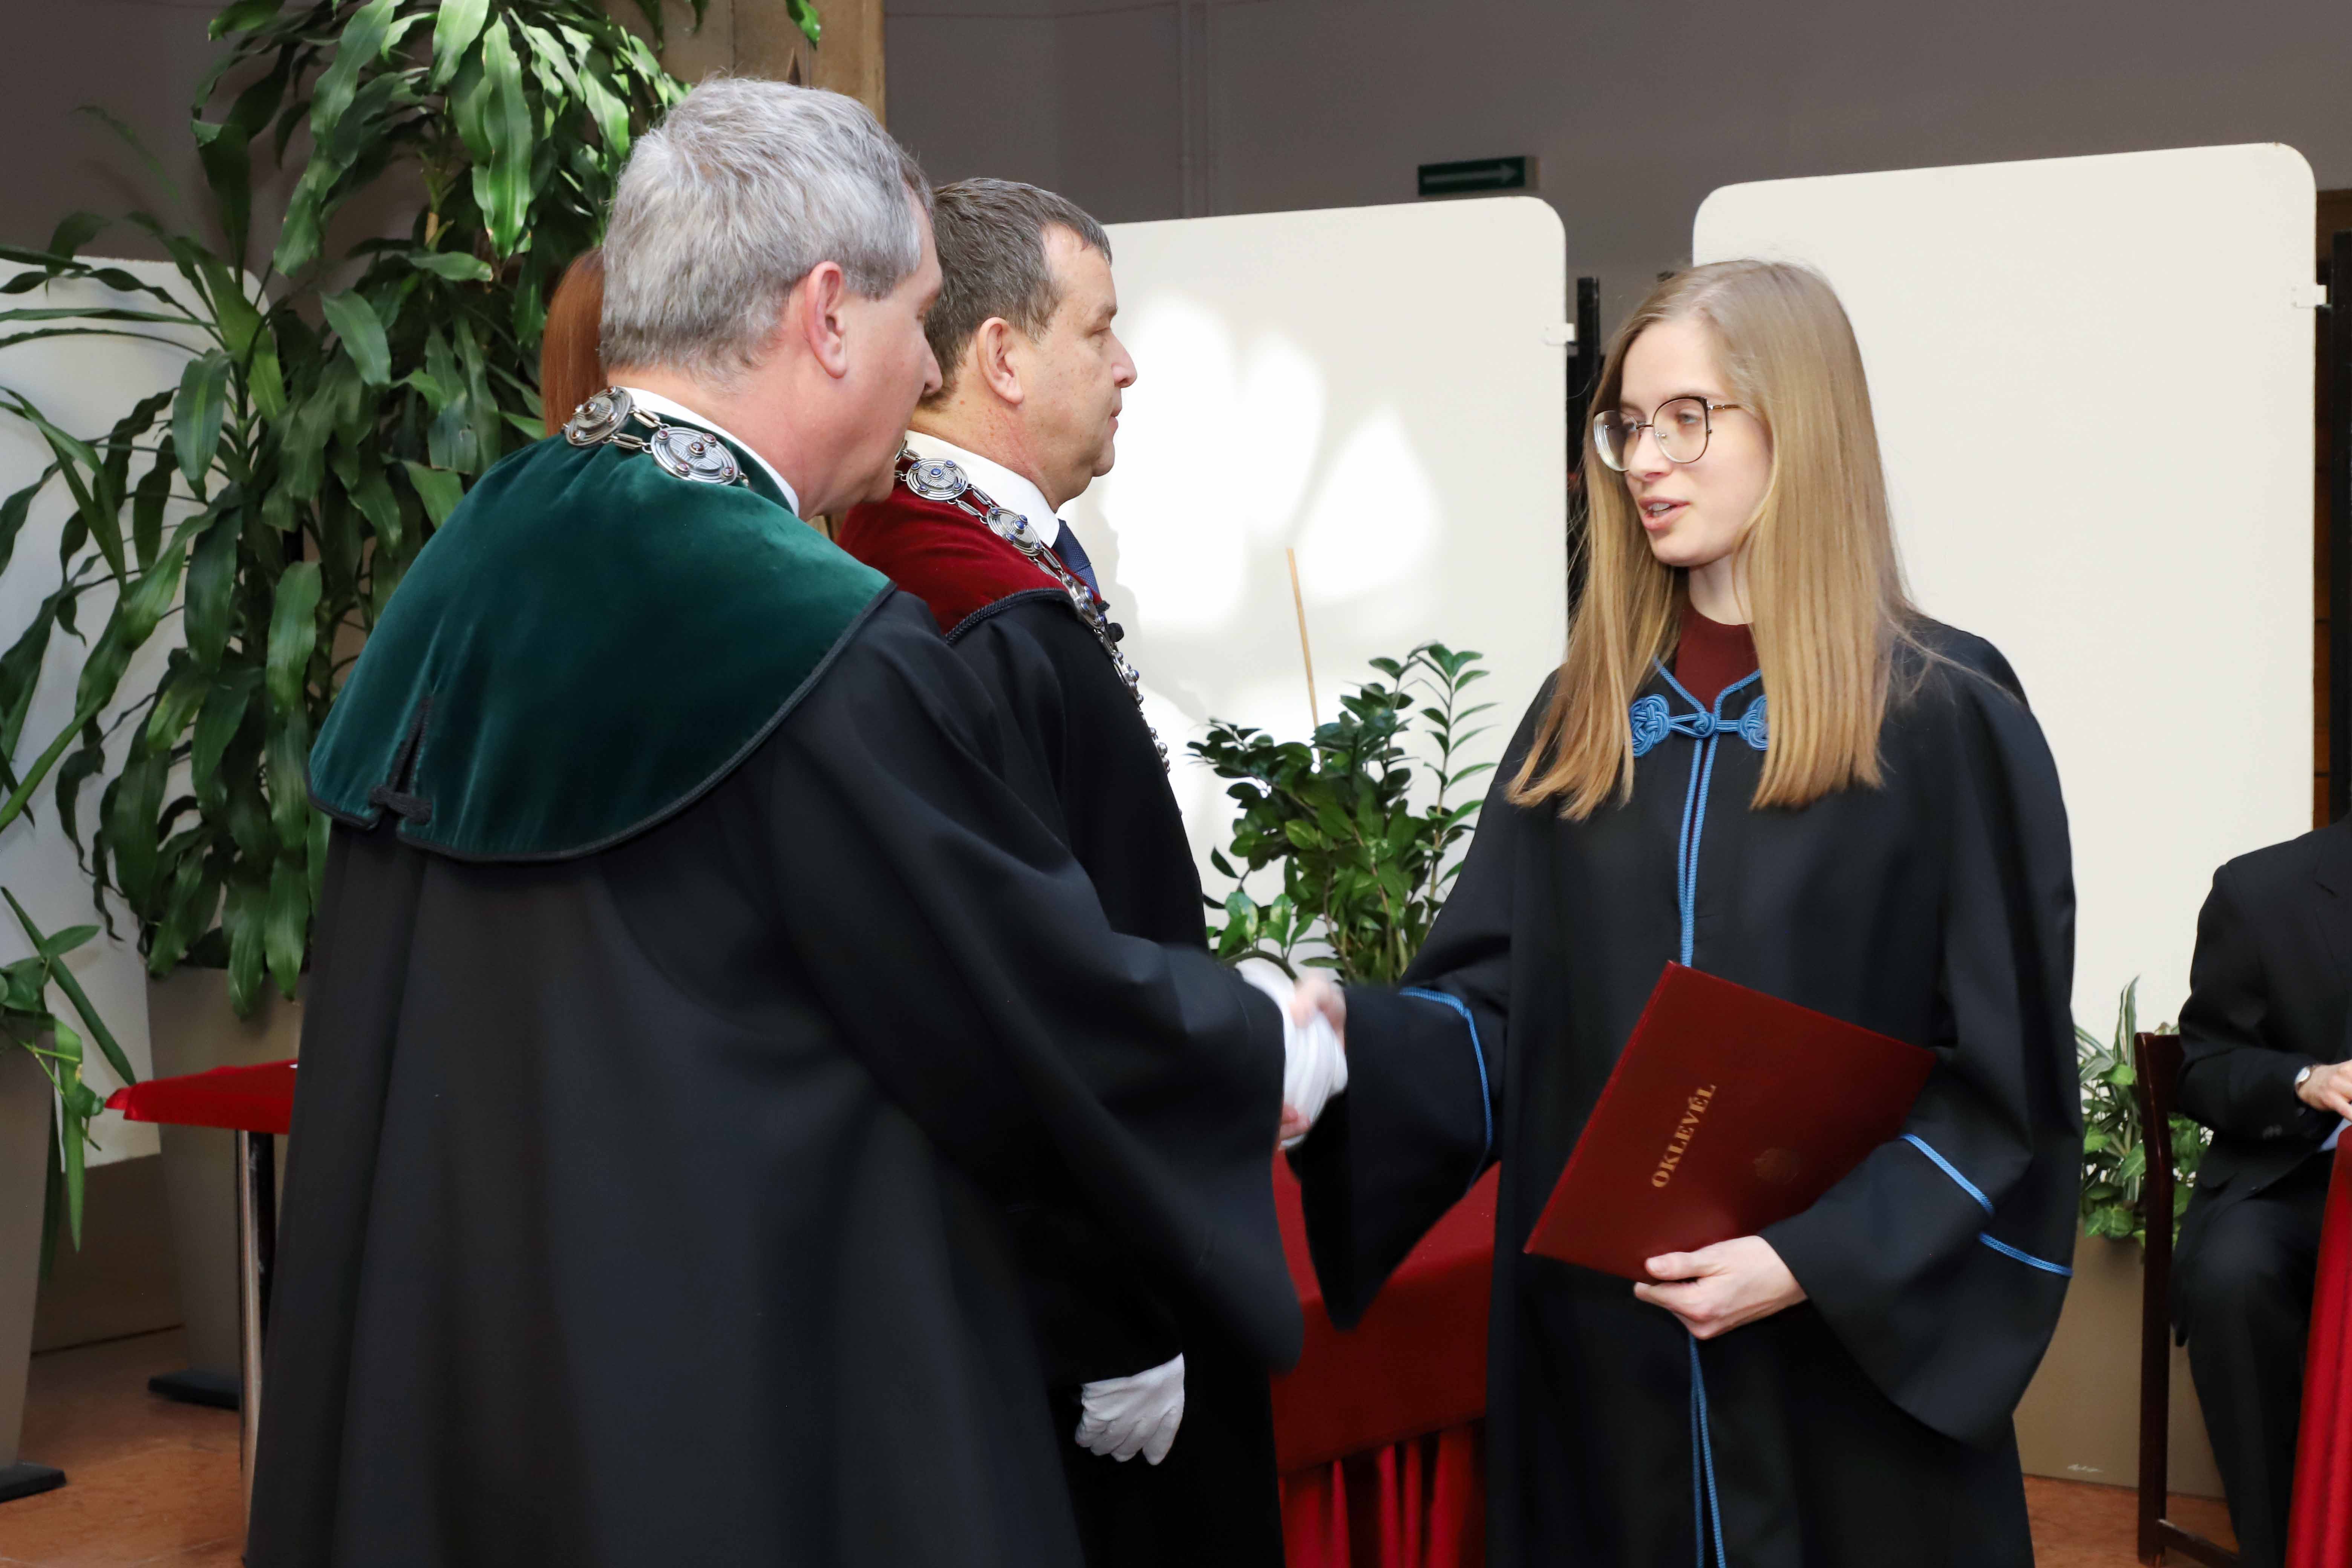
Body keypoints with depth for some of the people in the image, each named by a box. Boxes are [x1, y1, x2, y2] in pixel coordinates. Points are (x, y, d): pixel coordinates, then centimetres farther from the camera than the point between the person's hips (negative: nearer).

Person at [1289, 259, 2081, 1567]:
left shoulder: (1944, 715, -6)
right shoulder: (1586, 717, 8)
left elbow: (2008, 1076, -7)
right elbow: (1500, 1011, 5)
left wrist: (1817, 1261, -18)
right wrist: (1351, 1038, -15)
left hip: (1853, 1369, -4)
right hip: (1597, 1345, 4)